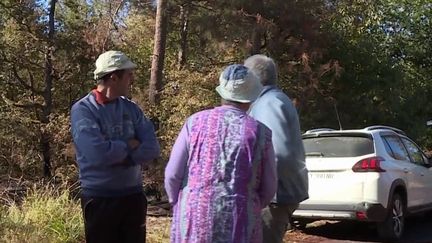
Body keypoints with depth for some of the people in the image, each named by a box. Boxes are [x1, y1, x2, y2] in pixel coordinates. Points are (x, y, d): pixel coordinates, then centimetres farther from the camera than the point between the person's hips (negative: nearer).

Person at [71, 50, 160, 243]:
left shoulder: (131, 108, 6)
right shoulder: (83, 110, -11)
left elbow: (152, 149, -4)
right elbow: (98, 153, -24)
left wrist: (117, 152, -16)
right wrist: (129, 146, -8)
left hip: (133, 196, 5)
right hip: (100, 199, -5)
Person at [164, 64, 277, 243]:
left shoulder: (196, 122, -2)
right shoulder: (260, 132, -2)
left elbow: (172, 175, -1)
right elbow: (269, 187, 5)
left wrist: (178, 204, 18)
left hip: (194, 218, 1)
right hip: (239, 223, -1)